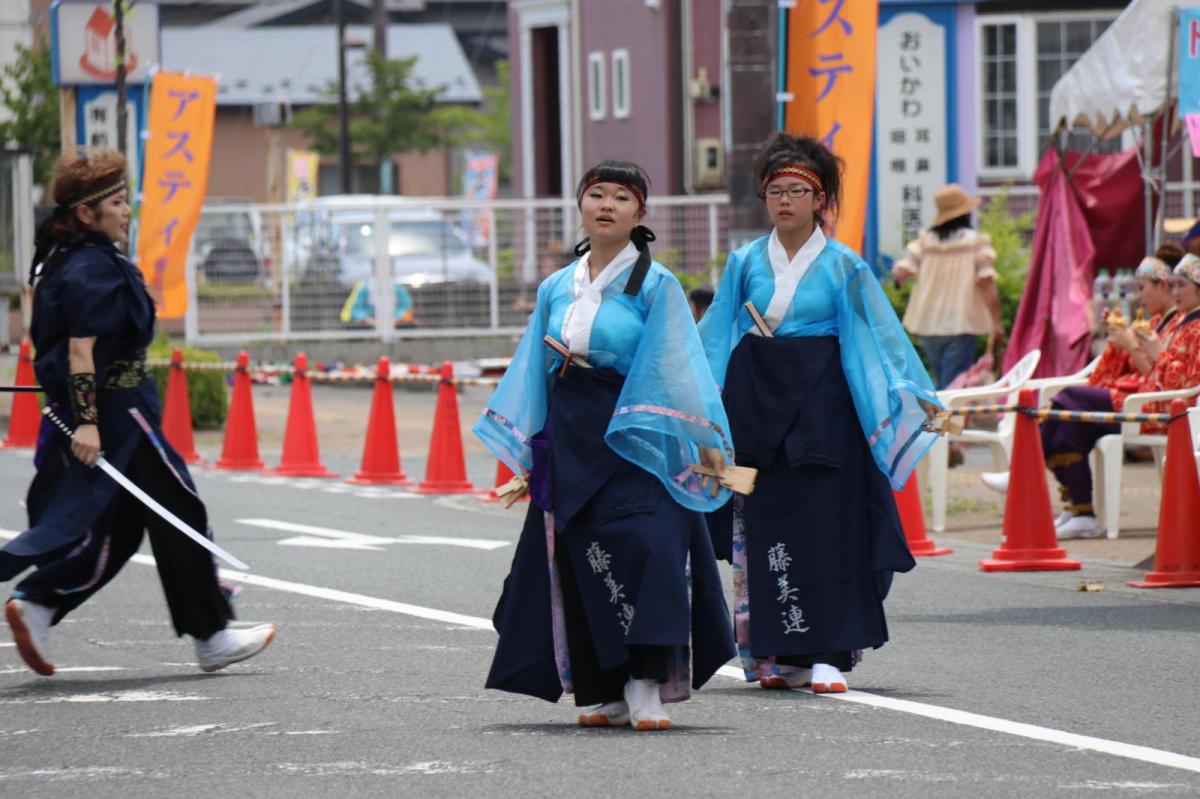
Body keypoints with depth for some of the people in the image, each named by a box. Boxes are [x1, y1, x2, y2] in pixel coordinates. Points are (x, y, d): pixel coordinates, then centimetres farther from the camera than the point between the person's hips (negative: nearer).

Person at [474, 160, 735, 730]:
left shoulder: (655, 285, 1)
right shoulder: (557, 289, 14)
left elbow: (676, 366, -6)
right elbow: (532, 373, 19)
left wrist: (704, 442, -14)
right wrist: (525, 452, 16)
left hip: (635, 437, -5)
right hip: (570, 441, 5)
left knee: (644, 549, -16)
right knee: (579, 565, 2)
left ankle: (646, 689, -17)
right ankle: (604, 694, 9)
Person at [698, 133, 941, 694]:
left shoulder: (842, 266, 2)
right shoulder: (746, 263, 9)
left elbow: (881, 333, 1)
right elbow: (712, 336, 15)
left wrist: (913, 394, -7)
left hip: (822, 405, -3)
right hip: (757, 402, 3)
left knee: (826, 526, -7)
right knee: (766, 526, 2)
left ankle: (828, 654, -8)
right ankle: (776, 655, 8)